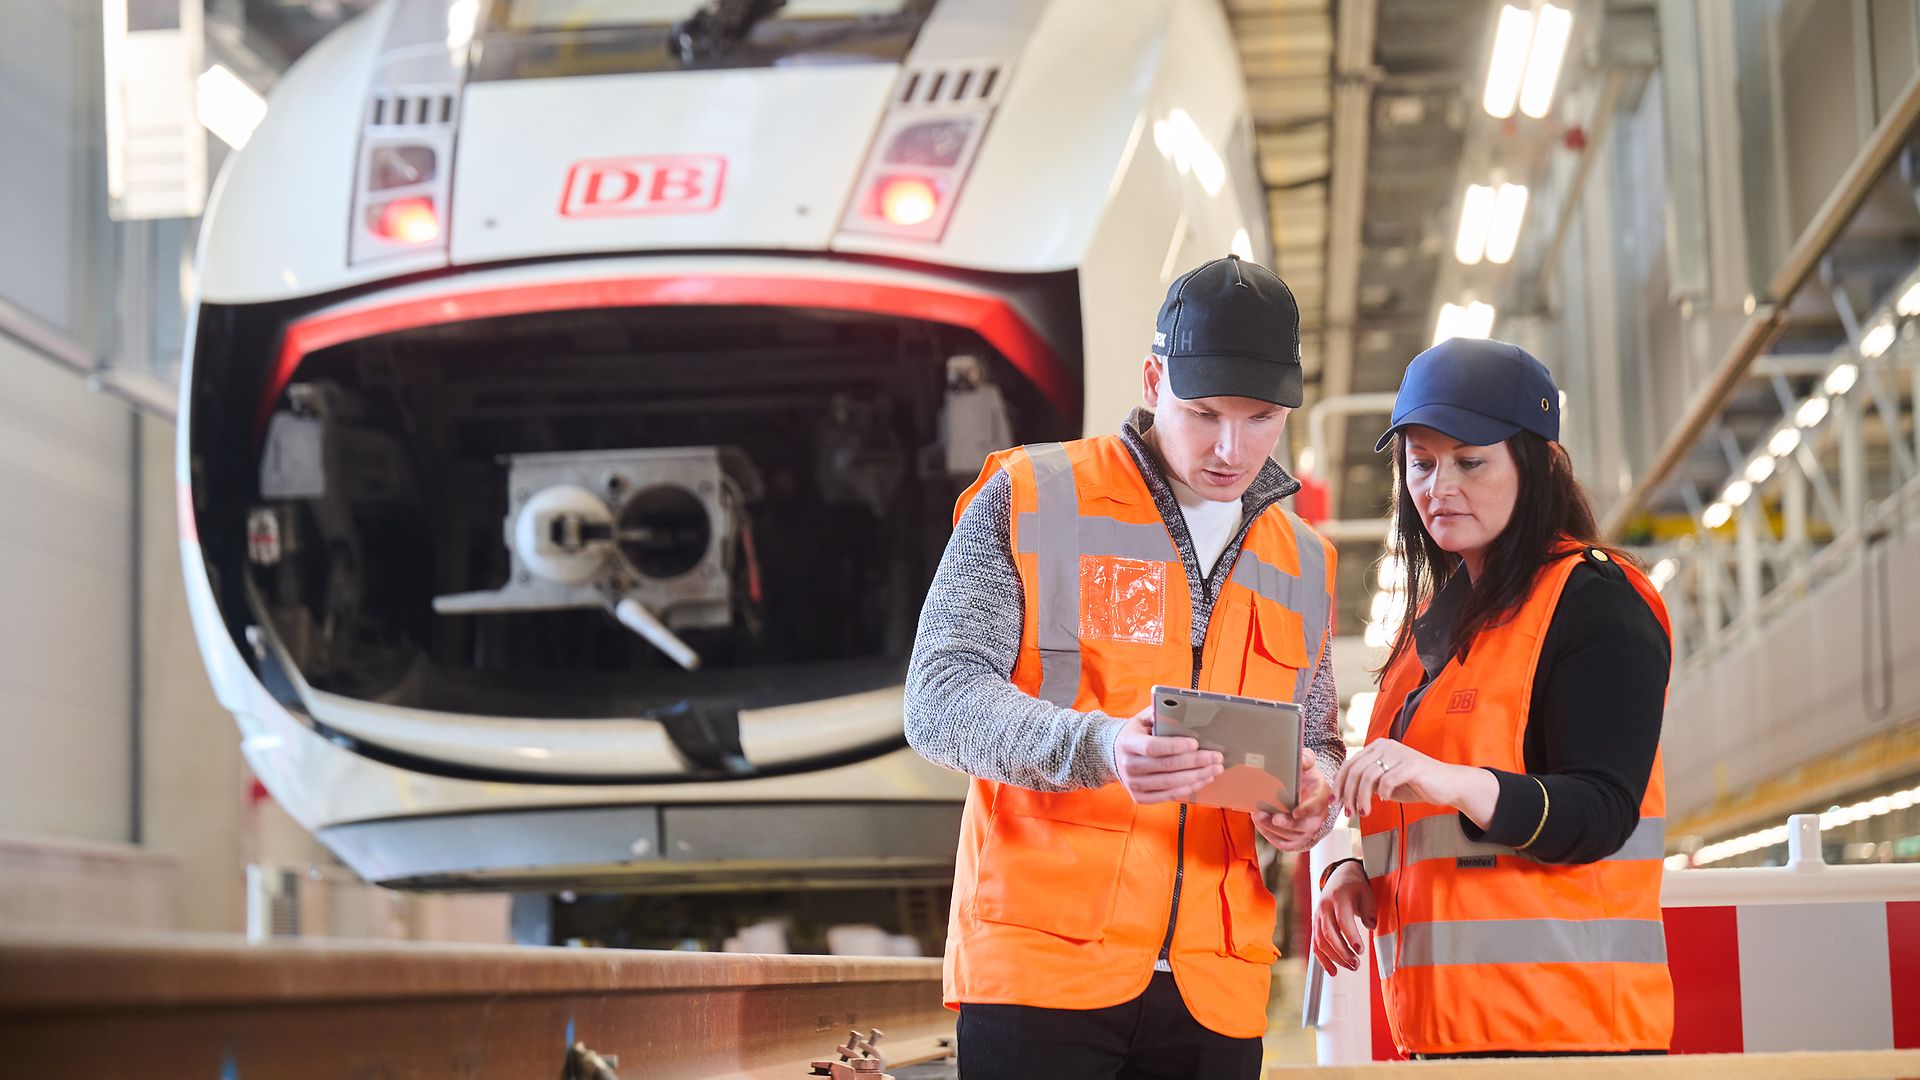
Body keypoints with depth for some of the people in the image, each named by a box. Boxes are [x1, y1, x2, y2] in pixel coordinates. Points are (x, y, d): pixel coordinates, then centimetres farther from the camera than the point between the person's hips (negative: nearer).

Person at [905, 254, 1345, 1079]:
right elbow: (939, 700, -8)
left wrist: (1315, 791, -1)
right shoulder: (1029, 498, -1)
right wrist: (1097, 748, -27)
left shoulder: (1303, 563, 16)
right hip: (1039, 969, -4)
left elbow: (1318, 742, 25)